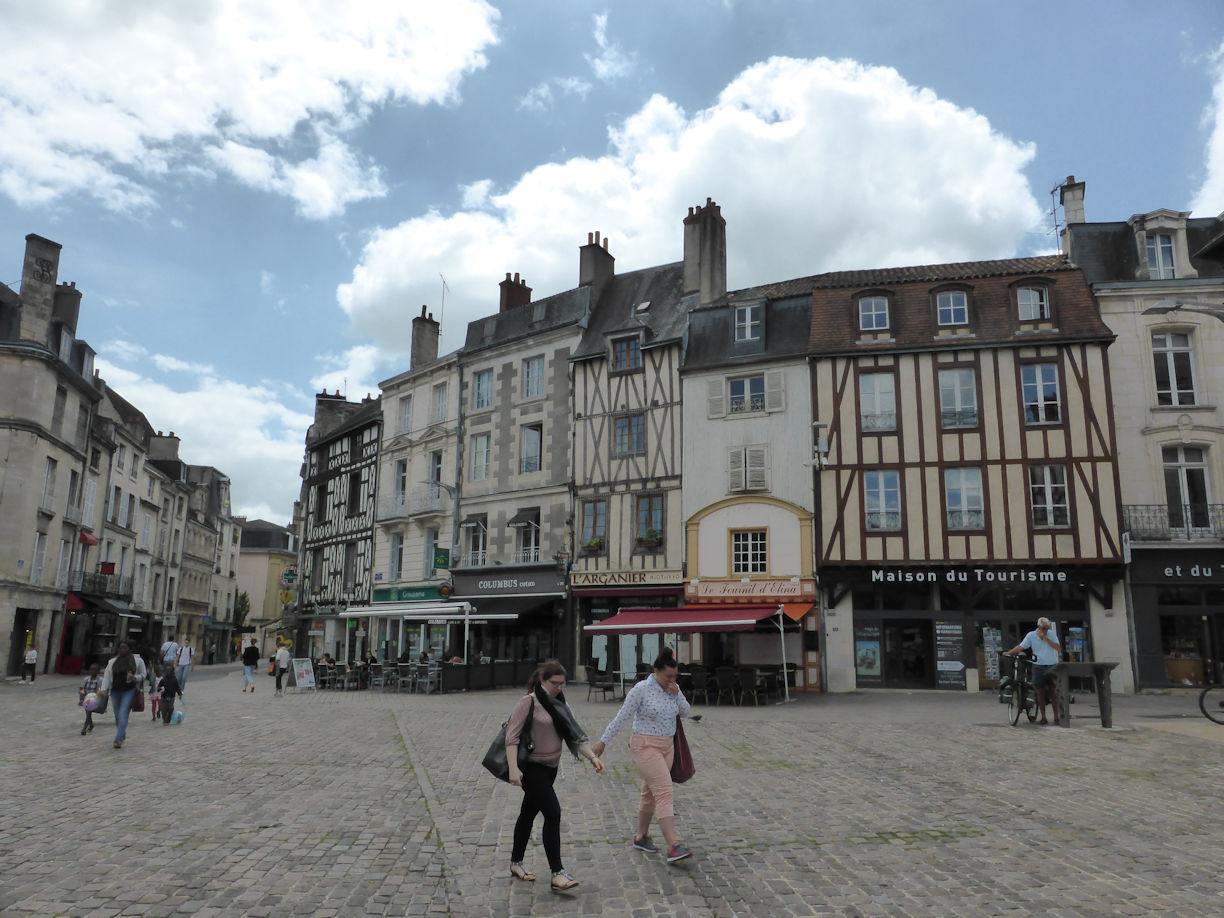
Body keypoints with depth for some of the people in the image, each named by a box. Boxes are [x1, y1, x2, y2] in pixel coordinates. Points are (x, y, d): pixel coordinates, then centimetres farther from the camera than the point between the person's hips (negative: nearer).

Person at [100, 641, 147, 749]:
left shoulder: (137, 660, 2)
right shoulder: (113, 661, 10)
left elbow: (143, 675, 7)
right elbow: (107, 676, 7)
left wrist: (135, 678, -13)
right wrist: (104, 689, -6)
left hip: (129, 691, -4)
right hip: (115, 691, 4)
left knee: (123, 714, -14)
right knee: (118, 716, 11)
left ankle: (118, 739, -16)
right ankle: (122, 734, 33)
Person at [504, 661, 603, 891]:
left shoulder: (560, 705, 10)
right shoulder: (528, 702, -12)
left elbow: (575, 735, 6)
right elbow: (512, 736, -16)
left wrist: (593, 757, -7)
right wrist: (513, 768, -26)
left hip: (550, 768, 7)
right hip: (531, 767, -7)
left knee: (529, 813, 18)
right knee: (553, 813, -14)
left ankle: (516, 863, 32)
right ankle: (557, 873, -11)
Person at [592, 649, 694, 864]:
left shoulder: (673, 689, 6)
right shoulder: (641, 690, -14)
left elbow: (686, 712, 8)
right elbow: (621, 717, -11)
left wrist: (676, 694, -9)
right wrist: (603, 741, -10)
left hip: (667, 746, 7)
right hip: (645, 746, -7)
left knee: (650, 793, 16)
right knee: (664, 792, -17)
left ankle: (641, 837, 31)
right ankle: (673, 847, -21)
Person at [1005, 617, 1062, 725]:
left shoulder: (1052, 634, 2)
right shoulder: (1031, 635, 1)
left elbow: (1058, 648, -9)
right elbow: (1021, 646, -1)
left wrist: (1045, 638, -14)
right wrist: (1008, 653, -11)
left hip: (1052, 666, 0)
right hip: (1038, 666, 0)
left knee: (1053, 691, 0)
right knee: (1040, 691, 2)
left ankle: (1056, 716, 7)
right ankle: (1043, 717, 9)